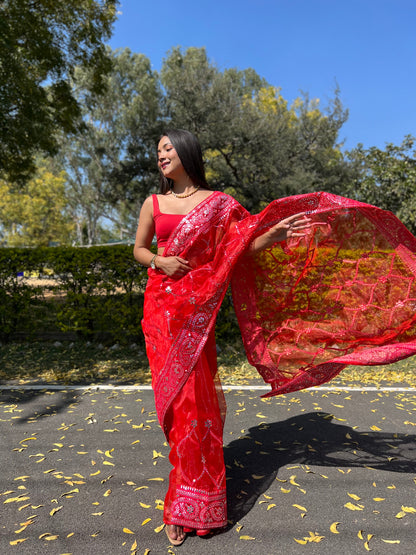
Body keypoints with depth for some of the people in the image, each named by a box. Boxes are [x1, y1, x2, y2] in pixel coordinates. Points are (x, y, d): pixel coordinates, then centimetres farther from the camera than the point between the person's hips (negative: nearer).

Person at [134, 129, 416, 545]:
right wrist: (160, 261, -6)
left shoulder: (216, 203, 4)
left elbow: (242, 248, 0)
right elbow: (138, 250, 15)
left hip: (196, 307, -2)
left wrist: (274, 234, -17)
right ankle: (188, 487, 28)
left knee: (192, 396, -3)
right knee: (174, 395, 6)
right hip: (160, 306, 3)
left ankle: (188, 504, 16)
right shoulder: (153, 204, 10)